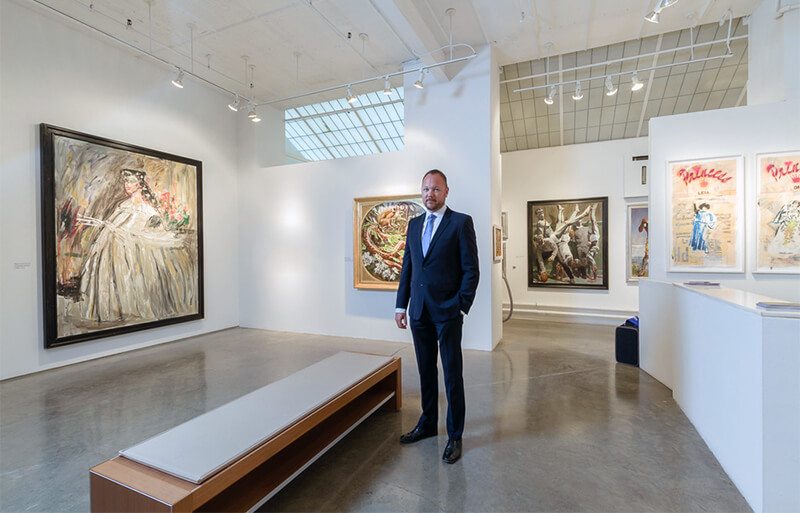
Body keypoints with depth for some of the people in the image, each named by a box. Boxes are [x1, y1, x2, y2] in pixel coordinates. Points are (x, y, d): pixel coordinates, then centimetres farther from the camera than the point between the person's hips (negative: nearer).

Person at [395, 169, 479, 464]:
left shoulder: (461, 222, -5)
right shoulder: (414, 224, 11)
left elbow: (471, 269, -7)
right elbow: (407, 267, 12)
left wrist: (462, 307, -12)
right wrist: (401, 305, 8)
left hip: (447, 311, -5)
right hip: (419, 311, 5)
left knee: (452, 374, 6)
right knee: (426, 371, 17)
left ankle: (455, 436, 23)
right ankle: (427, 424, 35)